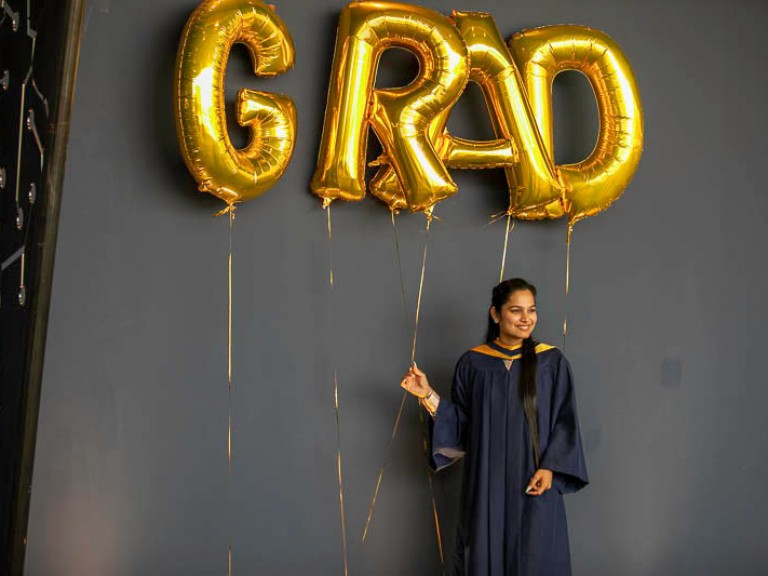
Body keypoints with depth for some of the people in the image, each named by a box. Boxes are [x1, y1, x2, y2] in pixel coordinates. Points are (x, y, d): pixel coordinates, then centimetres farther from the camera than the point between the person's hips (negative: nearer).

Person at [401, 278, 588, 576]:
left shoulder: (552, 362, -1)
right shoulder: (472, 363, 2)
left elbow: (565, 421, -1)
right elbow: (461, 422, 5)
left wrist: (549, 467, -12)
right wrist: (428, 395, -6)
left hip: (534, 483, -1)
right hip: (486, 483, 1)